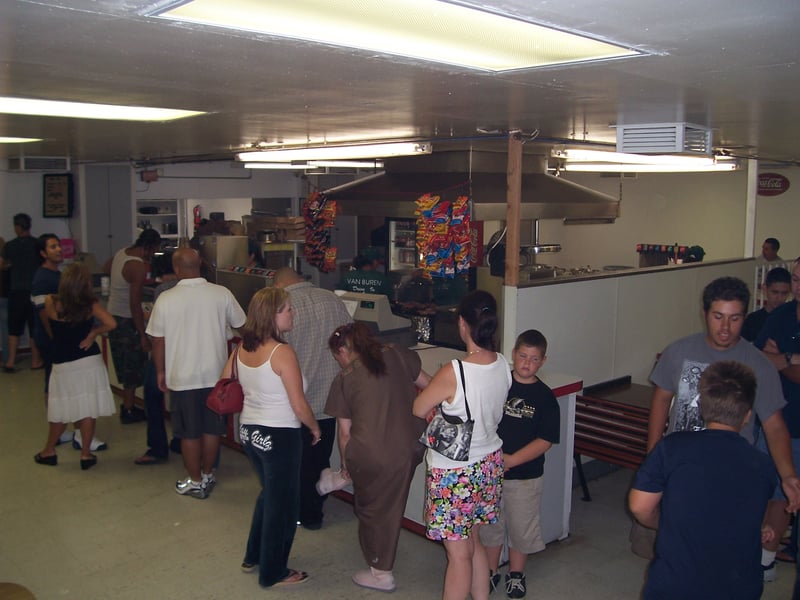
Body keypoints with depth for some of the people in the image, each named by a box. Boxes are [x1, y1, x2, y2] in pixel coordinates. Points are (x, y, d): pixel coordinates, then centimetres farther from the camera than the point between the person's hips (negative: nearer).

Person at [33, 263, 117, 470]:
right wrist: (93, 333, -4)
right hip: (89, 362, 0)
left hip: (63, 365, 0)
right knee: (88, 410, 6)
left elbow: (49, 327, 8)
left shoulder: (51, 303, -9)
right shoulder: (91, 305, -9)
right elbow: (111, 323, -18)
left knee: (61, 411, 15)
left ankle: (49, 451, 29)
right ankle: (85, 454, 11)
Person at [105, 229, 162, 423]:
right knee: (133, 367, 3)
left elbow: (107, 268, 28)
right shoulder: (138, 267, -23)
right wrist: (143, 335, -21)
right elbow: (135, 304, -24)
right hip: (126, 320, -9)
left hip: (113, 314, 9)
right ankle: (129, 411, 10)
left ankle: (127, 405, 27)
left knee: (125, 366, 18)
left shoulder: (121, 253, 4)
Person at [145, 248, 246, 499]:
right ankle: (207, 475, 31)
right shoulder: (222, 294, -9)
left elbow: (158, 341, -4)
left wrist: (160, 372, 10)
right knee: (212, 429, 16)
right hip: (215, 374, 2)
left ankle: (195, 482, 22)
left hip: (182, 377, -2)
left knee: (189, 433, 11)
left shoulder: (166, 299, -11)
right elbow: (241, 325, 3)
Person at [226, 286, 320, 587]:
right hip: (279, 436, -7)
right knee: (282, 503, 12)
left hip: (249, 431, 7)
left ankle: (253, 557, 40)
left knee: (269, 493, 28)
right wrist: (315, 428, -2)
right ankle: (273, 573, 26)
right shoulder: (282, 352, -23)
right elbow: (299, 406, -19)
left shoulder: (242, 348, -2)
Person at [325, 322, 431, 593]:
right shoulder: (396, 355, 4)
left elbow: (344, 432, 2)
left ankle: (381, 574, 31)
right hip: (411, 447, 4)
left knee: (373, 508, 16)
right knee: (390, 507, 24)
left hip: (370, 454, -4)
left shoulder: (344, 379, -2)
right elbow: (428, 385, 12)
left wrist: (346, 465, 17)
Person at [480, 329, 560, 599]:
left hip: (526, 475, -1)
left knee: (520, 526, 13)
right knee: (490, 523, 15)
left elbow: (545, 440, -11)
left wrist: (511, 460, -17)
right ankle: (491, 571, 34)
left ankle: (516, 574, 35)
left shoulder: (544, 397, -8)